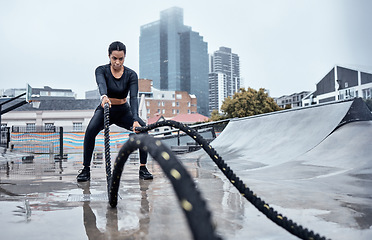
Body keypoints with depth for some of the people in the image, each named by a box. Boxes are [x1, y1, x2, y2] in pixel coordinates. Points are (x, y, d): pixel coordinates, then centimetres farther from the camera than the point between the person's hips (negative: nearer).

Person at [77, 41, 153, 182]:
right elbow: (101, 84, -37)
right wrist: (104, 97, -62)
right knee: (90, 130, -30)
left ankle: (143, 168, -12)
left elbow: (133, 97, -26)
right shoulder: (101, 70, -14)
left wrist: (135, 120, -42)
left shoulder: (131, 75, -13)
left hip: (124, 112, 1)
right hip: (105, 109, -1)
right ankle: (86, 169, -15)